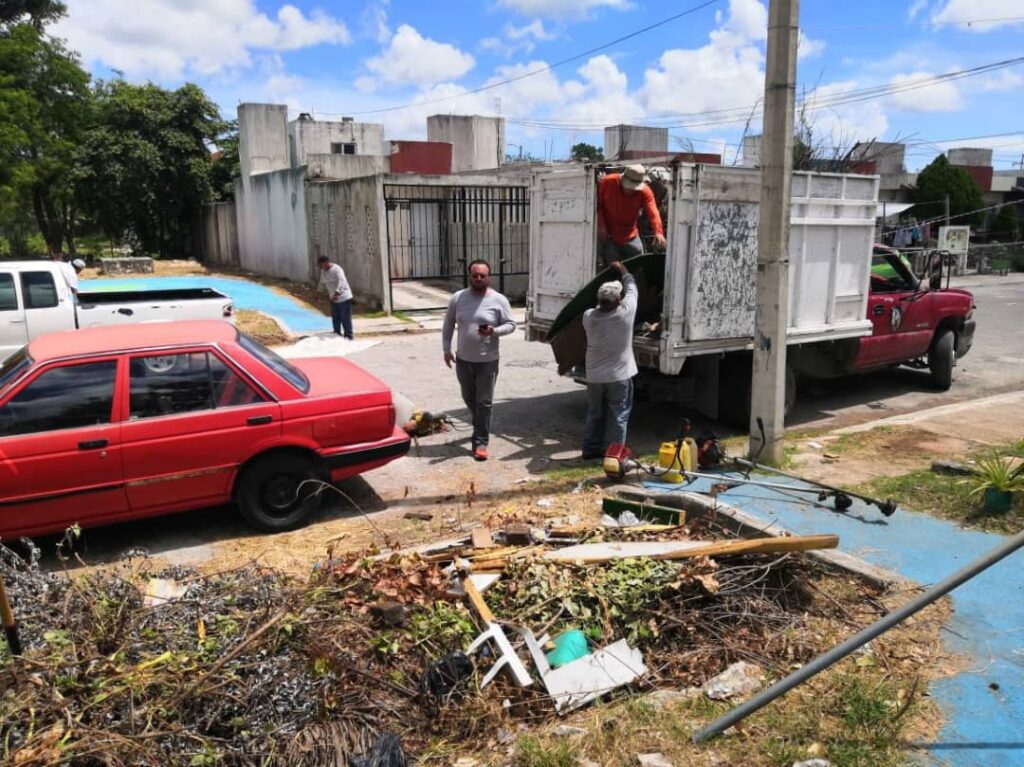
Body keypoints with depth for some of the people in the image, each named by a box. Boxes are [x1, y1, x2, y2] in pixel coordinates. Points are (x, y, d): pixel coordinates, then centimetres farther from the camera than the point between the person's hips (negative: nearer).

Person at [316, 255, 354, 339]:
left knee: (345, 319, -5)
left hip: (343, 298, -8)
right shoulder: (323, 271, 9)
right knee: (335, 319, 11)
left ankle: (348, 337, 2)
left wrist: (336, 293, -43)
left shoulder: (337, 269, -18)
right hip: (334, 299, 8)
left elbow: (340, 282, -32)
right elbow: (322, 283, 24)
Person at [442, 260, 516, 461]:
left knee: (484, 402, -2)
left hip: (487, 362, -4)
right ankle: (480, 427, 44)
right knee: (469, 399, 19)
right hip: (463, 360, 4)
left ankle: (480, 442, 3)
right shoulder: (458, 298, 0)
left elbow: (511, 324, -4)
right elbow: (448, 325, 8)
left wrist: (494, 331, -23)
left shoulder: (499, 300, -8)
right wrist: (446, 349, 3)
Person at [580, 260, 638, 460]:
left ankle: (590, 449, 24)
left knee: (594, 414, 16)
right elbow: (632, 289, 1)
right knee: (618, 417, 6)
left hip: (594, 376, 4)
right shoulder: (625, 313, -16)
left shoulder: (589, 316, -9)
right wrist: (622, 269, 15)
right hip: (619, 376, -4)